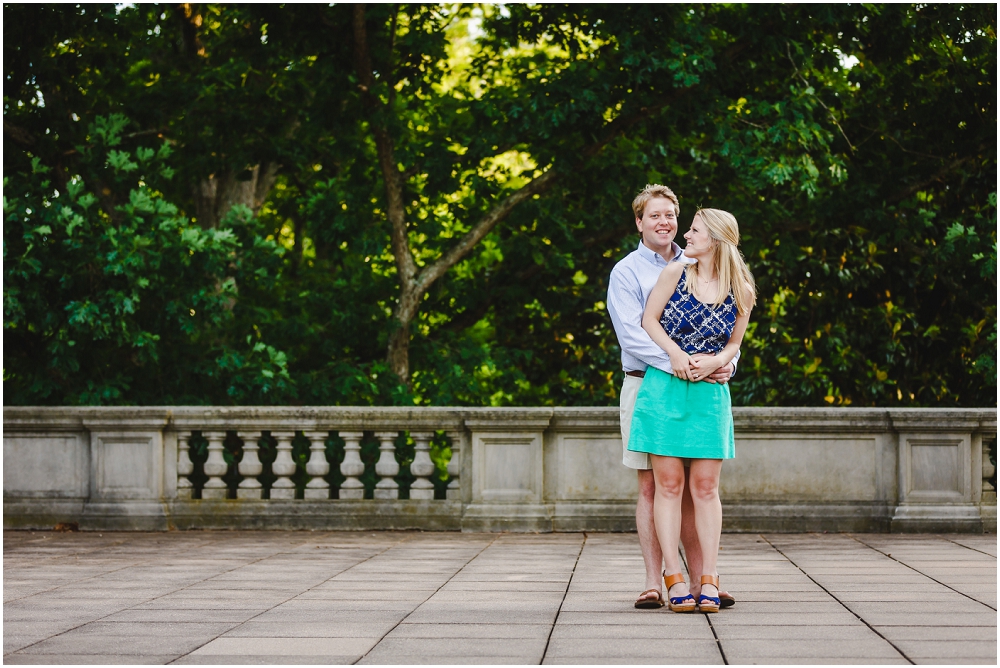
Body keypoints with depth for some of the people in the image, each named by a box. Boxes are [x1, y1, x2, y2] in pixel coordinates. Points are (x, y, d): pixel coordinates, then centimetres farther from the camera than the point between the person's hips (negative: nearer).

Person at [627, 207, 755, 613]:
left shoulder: (741, 292, 3)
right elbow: (648, 320, 4)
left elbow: (734, 343, 11)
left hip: (709, 393, 1)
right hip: (663, 389, 0)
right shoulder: (674, 274, 2)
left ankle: (709, 580, 2)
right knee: (669, 484, -2)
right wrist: (674, 353, -12)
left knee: (705, 487, 0)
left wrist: (715, 361, -10)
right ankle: (674, 578, 0)